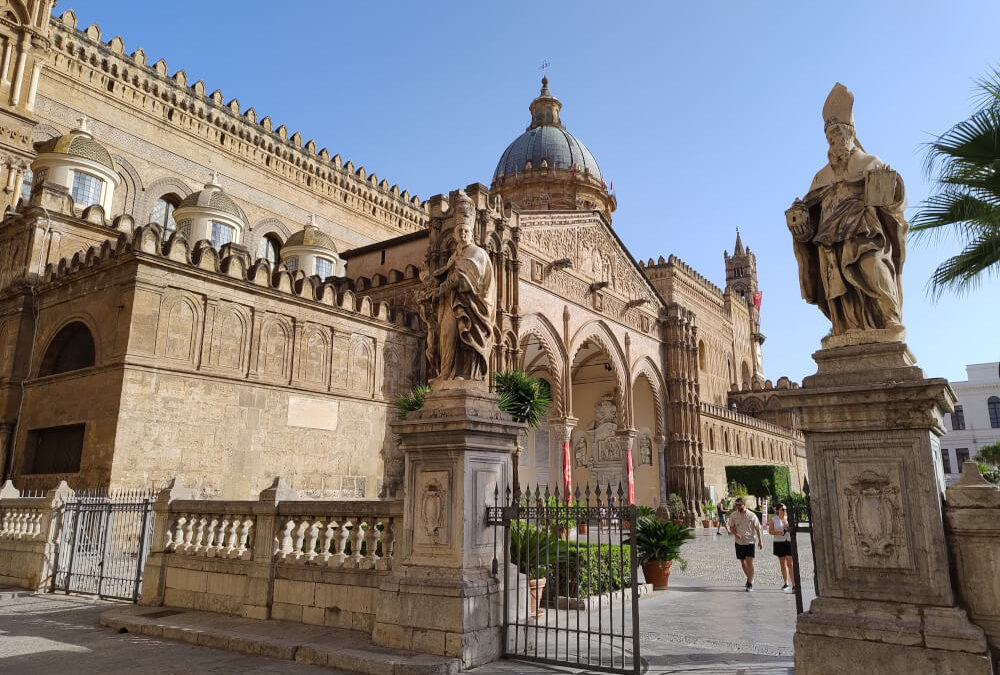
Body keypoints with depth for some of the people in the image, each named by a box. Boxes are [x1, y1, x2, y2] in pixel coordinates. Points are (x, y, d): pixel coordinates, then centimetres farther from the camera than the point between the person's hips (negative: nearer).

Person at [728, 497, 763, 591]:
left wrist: (760, 541, -2)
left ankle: (750, 584, -4)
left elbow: (757, 529, 0)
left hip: (750, 541, -3)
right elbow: (731, 527, 5)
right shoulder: (733, 515, -1)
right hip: (739, 542, 3)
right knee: (743, 562, 12)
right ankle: (749, 578, 35)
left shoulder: (752, 515, -8)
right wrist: (735, 534, -15)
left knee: (749, 562, -11)